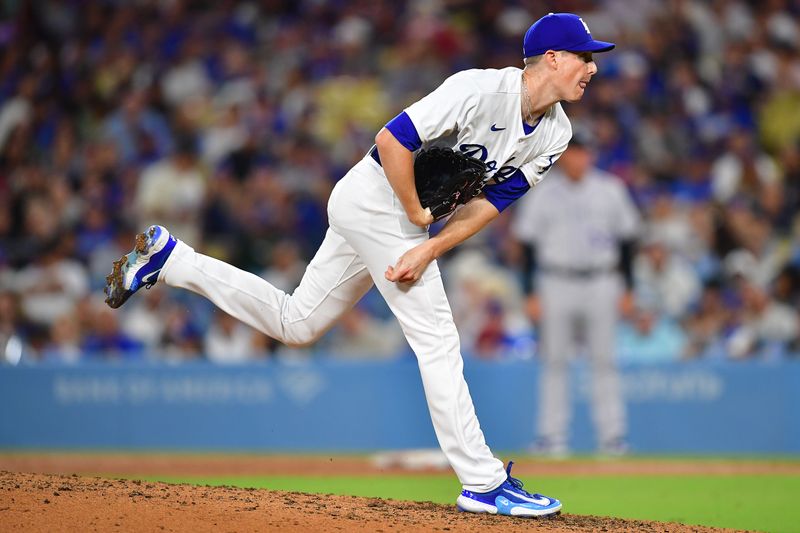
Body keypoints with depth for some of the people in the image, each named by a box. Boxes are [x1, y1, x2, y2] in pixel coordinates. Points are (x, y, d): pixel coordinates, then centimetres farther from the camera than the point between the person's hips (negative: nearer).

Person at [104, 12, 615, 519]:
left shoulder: (555, 133, 0)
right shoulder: (481, 90, -26)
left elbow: (495, 198, 1)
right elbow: (393, 139, -28)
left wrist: (429, 250, -11)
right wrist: (418, 215, -20)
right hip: (379, 198, -9)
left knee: (295, 323, 15)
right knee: (437, 339, -9)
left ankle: (169, 257, 22)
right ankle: (483, 483, -6)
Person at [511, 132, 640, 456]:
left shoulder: (610, 190, 4)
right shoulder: (543, 195, 0)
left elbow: (626, 239, 9)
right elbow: (529, 244, 2)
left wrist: (628, 288, 5)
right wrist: (531, 294, -4)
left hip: (601, 283, 1)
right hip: (556, 283, -1)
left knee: (604, 361, 0)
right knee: (555, 362, 0)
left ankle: (612, 435, 4)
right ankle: (552, 435, 4)